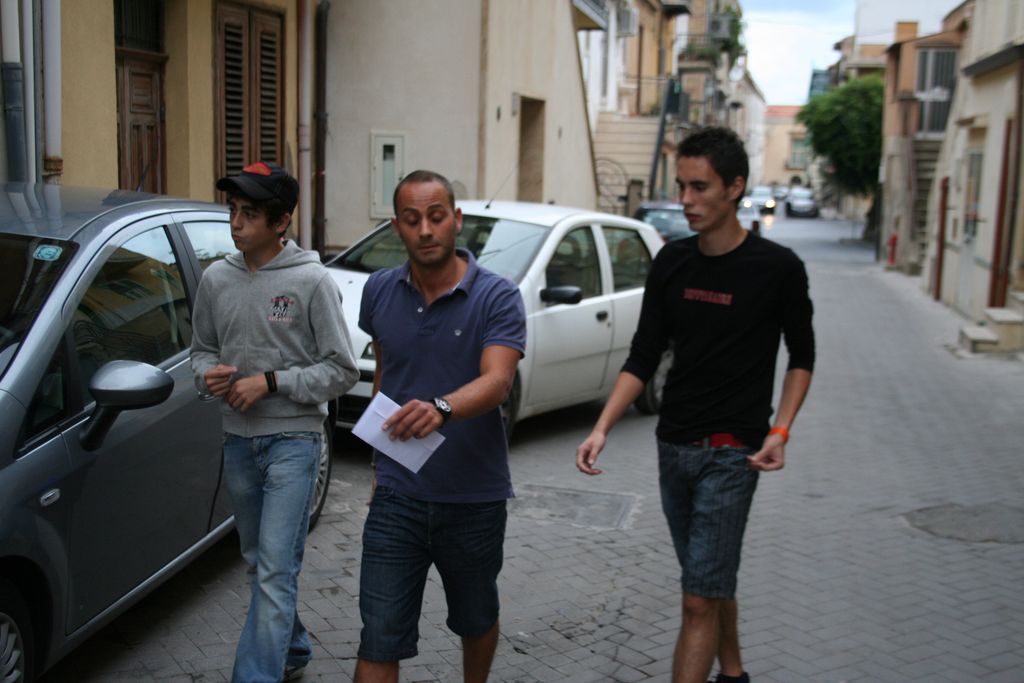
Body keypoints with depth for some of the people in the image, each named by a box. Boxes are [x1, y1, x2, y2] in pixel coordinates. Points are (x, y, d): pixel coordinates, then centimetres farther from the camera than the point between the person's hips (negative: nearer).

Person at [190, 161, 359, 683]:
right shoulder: (216, 279, 3)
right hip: (238, 439, 6)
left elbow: (341, 371, -9)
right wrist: (208, 373, -8)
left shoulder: (311, 281, -11)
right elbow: (201, 349, 15)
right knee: (259, 563, 19)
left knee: (276, 570, -11)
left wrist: (271, 382, -17)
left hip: (292, 439, -6)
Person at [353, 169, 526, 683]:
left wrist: (441, 408, -48)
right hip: (398, 495, 2)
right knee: (379, 640, -1)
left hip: (475, 499, -1)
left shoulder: (497, 298, -12)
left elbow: (496, 381, -27)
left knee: (476, 620, 22)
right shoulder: (379, 291, 0)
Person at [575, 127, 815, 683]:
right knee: (711, 581, 19)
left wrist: (780, 430, -12)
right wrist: (602, 428, -9)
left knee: (699, 600, -7)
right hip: (674, 444, 5)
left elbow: (801, 356, 2)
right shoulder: (672, 262, 2)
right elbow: (643, 357, 3)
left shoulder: (776, 268, -10)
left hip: (731, 451, -5)